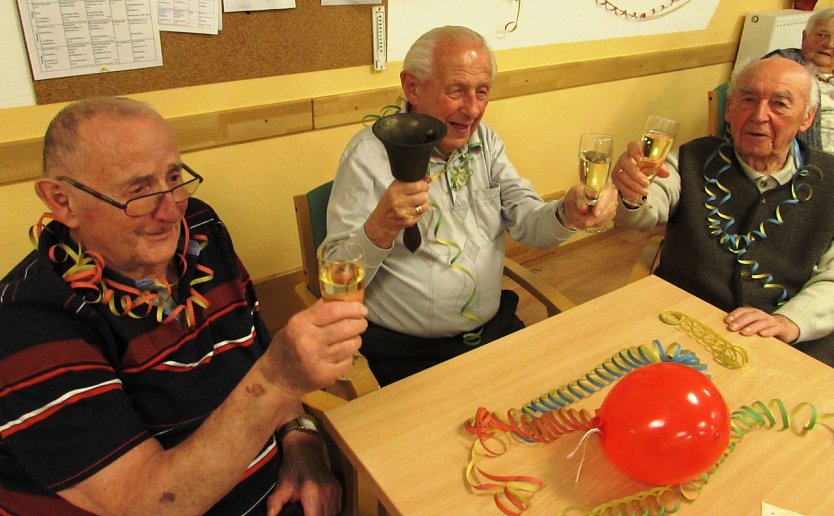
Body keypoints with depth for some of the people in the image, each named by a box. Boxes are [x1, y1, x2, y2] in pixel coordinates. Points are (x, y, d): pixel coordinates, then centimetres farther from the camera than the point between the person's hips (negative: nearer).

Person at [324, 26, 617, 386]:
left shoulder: (485, 140, 8)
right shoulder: (370, 154, -13)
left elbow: (526, 222, 2)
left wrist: (567, 215, -20)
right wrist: (380, 228, -34)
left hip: (496, 330, 6)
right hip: (407, 354, -5)